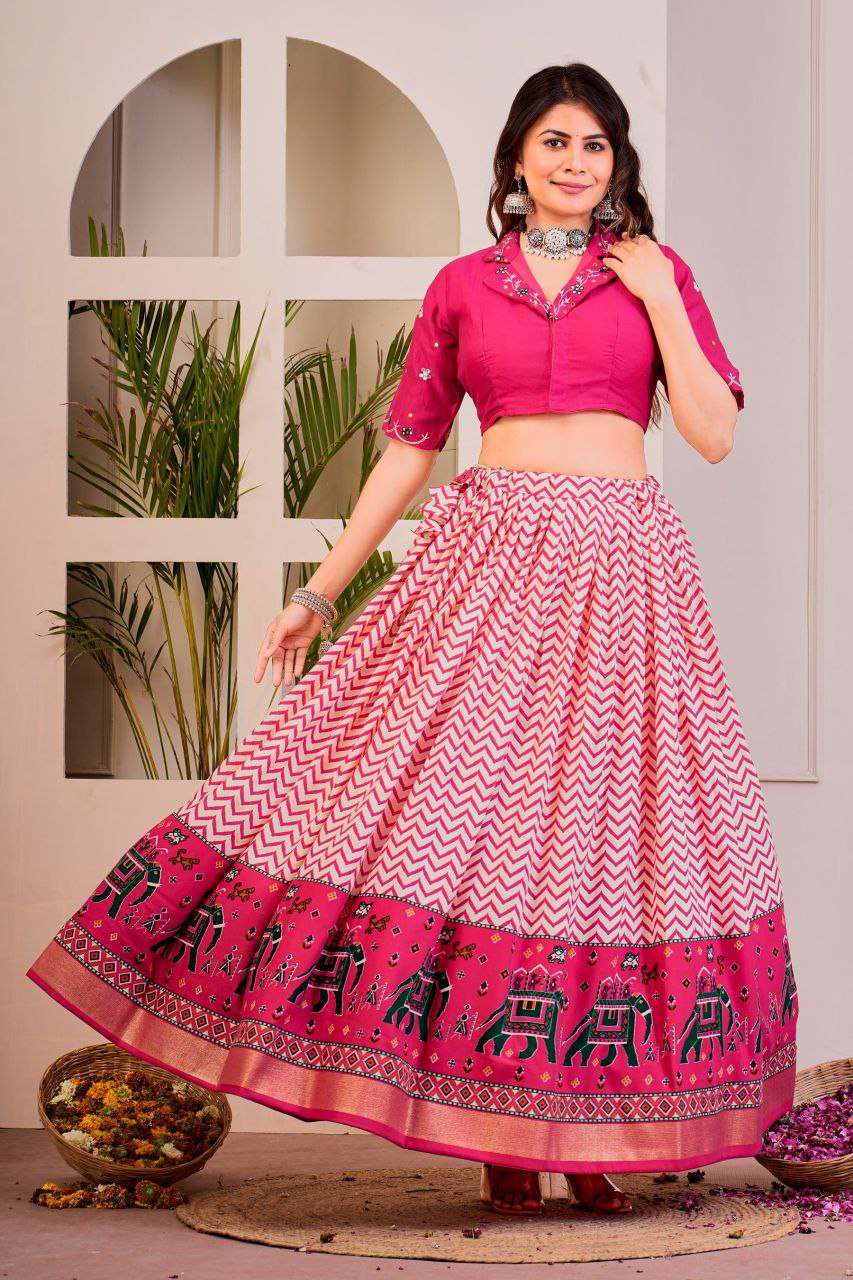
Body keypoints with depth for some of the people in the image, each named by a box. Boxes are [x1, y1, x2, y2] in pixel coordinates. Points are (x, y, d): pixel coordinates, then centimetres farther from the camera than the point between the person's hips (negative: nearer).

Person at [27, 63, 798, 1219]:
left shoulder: (656, 273, 11)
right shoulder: (462, 286, 12)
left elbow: (717, 435, 2)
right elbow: (410, 445, 13)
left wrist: (660, 300, -2)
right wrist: (321, 589, 10)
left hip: (621, 567, 0)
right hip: (489, 556, 0)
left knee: (606, 825, -2)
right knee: (471, 809, -7)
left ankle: (593, 1136, 6)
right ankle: (502, 1139, 2)